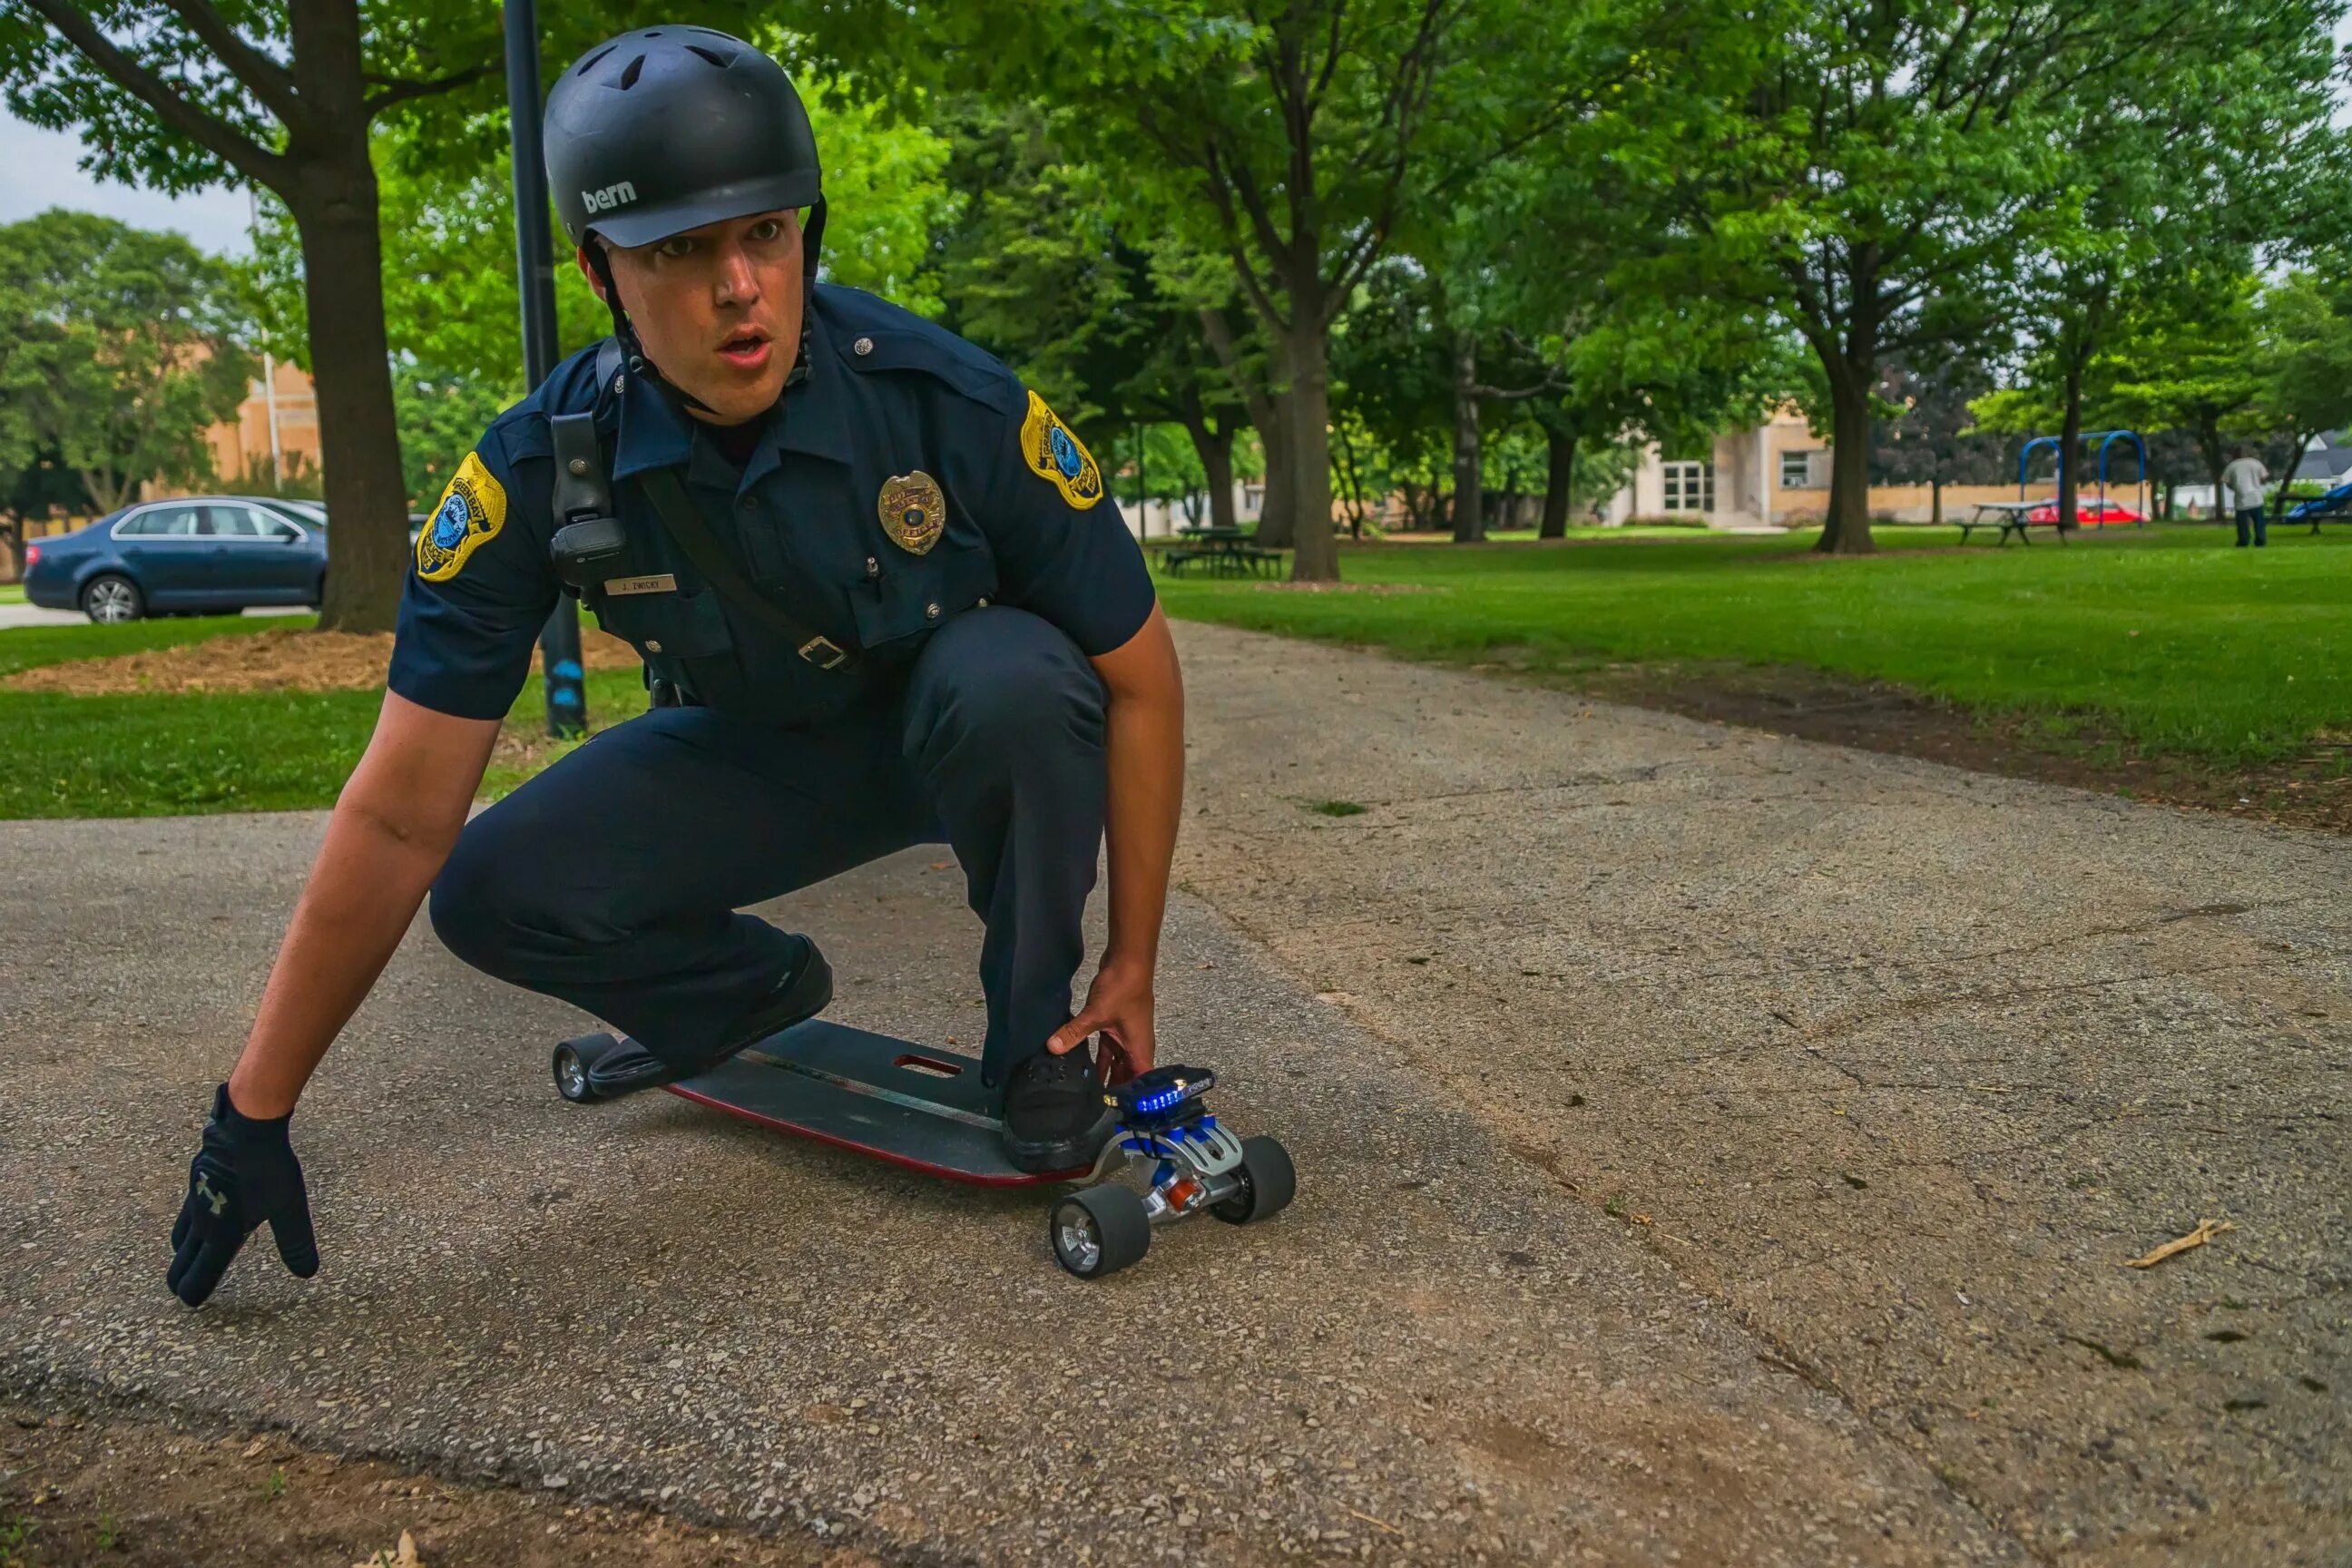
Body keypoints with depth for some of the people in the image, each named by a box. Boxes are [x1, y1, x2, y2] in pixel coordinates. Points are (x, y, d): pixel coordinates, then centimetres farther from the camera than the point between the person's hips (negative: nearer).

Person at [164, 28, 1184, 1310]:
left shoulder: (953, 404, -29)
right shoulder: (540, 469, -22)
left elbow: (1137, 676, -19)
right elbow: (400, 818, -19)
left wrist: (1132, 963, -17)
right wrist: (254, 1111, -17)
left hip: (974, 733, -2)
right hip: (760, 752, 3)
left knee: (1010, 678, -37)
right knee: (495, 893, -16)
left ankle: (1038, 1043, -11)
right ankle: (752, 993, 15)